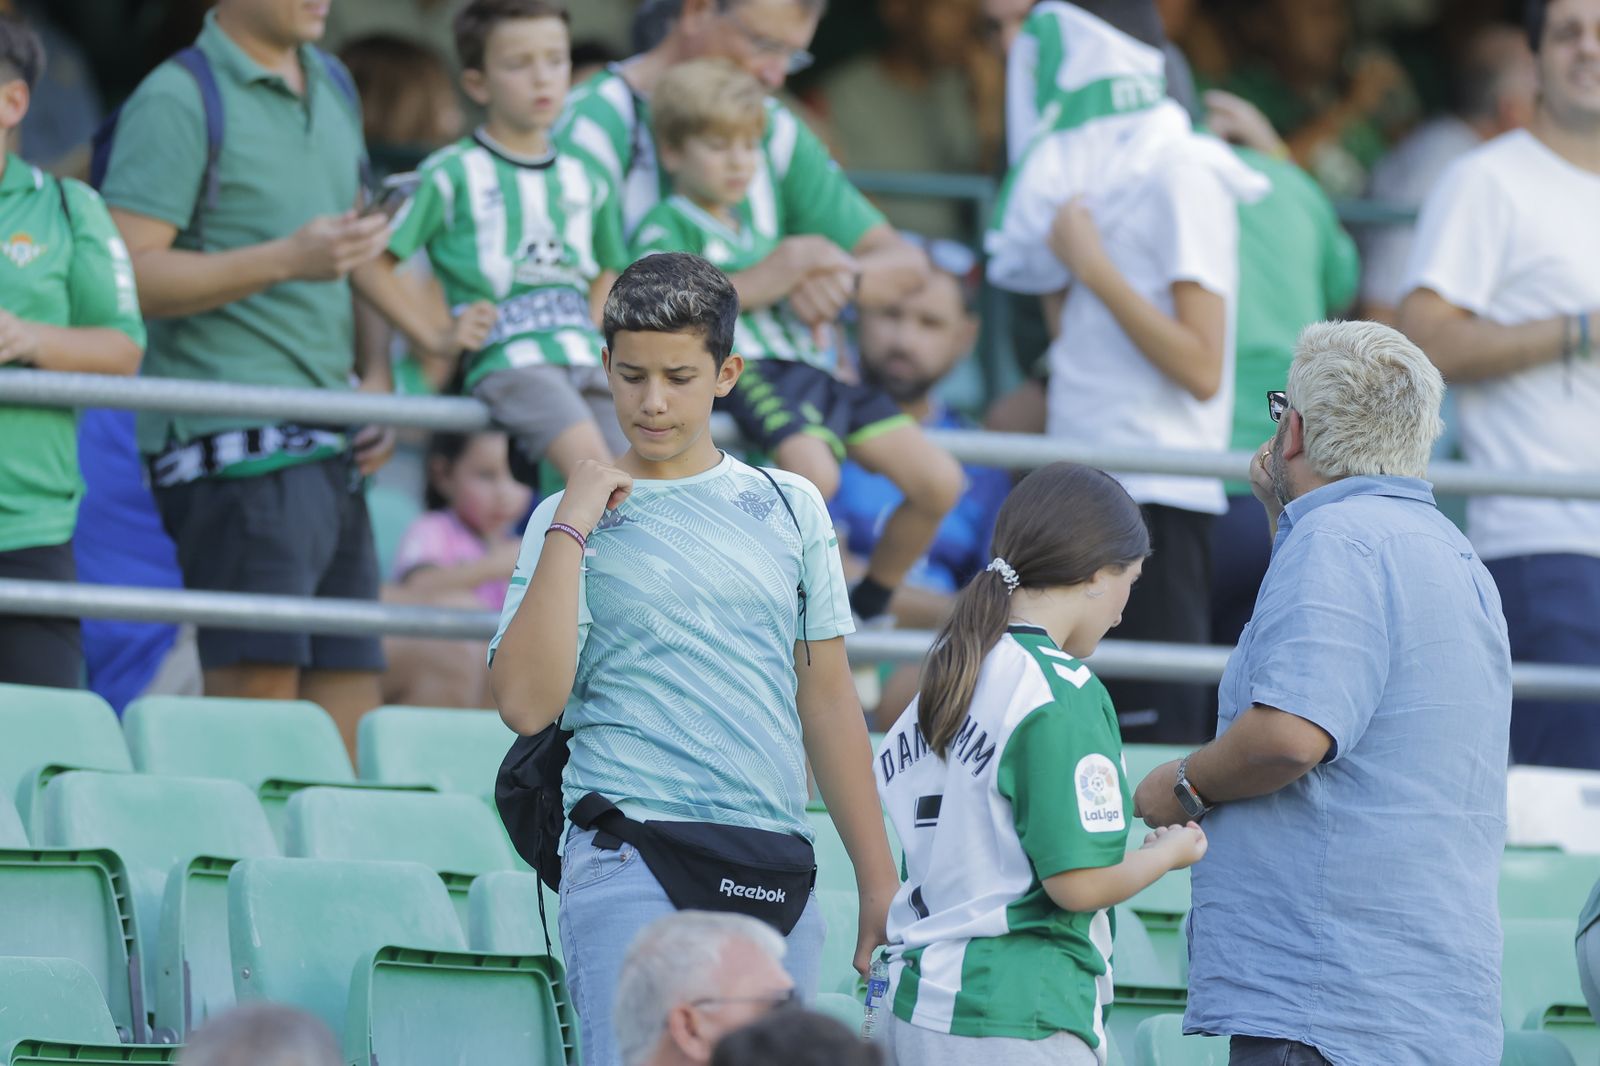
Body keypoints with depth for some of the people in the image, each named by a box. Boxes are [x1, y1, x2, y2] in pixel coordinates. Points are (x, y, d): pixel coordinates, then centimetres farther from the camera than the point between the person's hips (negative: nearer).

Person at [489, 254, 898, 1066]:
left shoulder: (788, 509, 15)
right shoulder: (576, 521, 6)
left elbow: (827, 699, 19)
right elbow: (526, 704, -7)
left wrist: (879, 883, 17)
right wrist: (571, 531, -9)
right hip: (633, 865, -4)